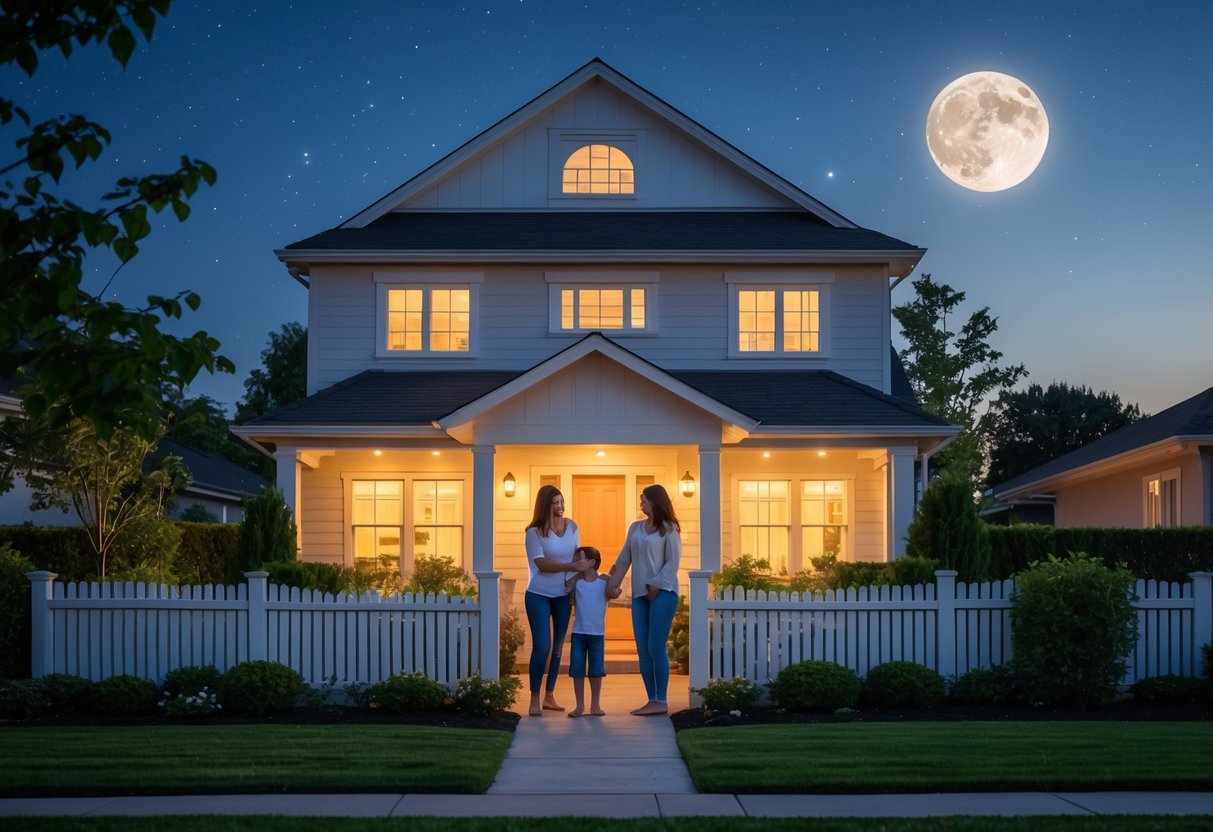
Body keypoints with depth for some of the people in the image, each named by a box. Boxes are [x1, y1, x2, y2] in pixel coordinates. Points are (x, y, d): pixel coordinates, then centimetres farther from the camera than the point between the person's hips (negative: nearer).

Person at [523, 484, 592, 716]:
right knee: (542, 647, -10)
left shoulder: (572, 527, 3)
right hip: (539, 596, -5)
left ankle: (550, 696, 19)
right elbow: (541, 564, -19)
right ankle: (535, 699, -1)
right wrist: (573, 567, -26)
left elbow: (577, 557, 8)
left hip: (564, 595, 5)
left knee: (558, 647, 10)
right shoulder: (535, 532, -11)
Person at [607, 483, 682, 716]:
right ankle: (652, 700, 8)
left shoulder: (668, 529, -1)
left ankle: (661, 701, -4)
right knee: (642, 650, 4)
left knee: (656, 647, -9)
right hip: (639, 594, 7)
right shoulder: (636, 528, 16)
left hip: (662, 592, -6)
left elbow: (672, 562, -7)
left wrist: (656, 587, -13)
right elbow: (623, 560, 15)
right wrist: (613, 584, 7)